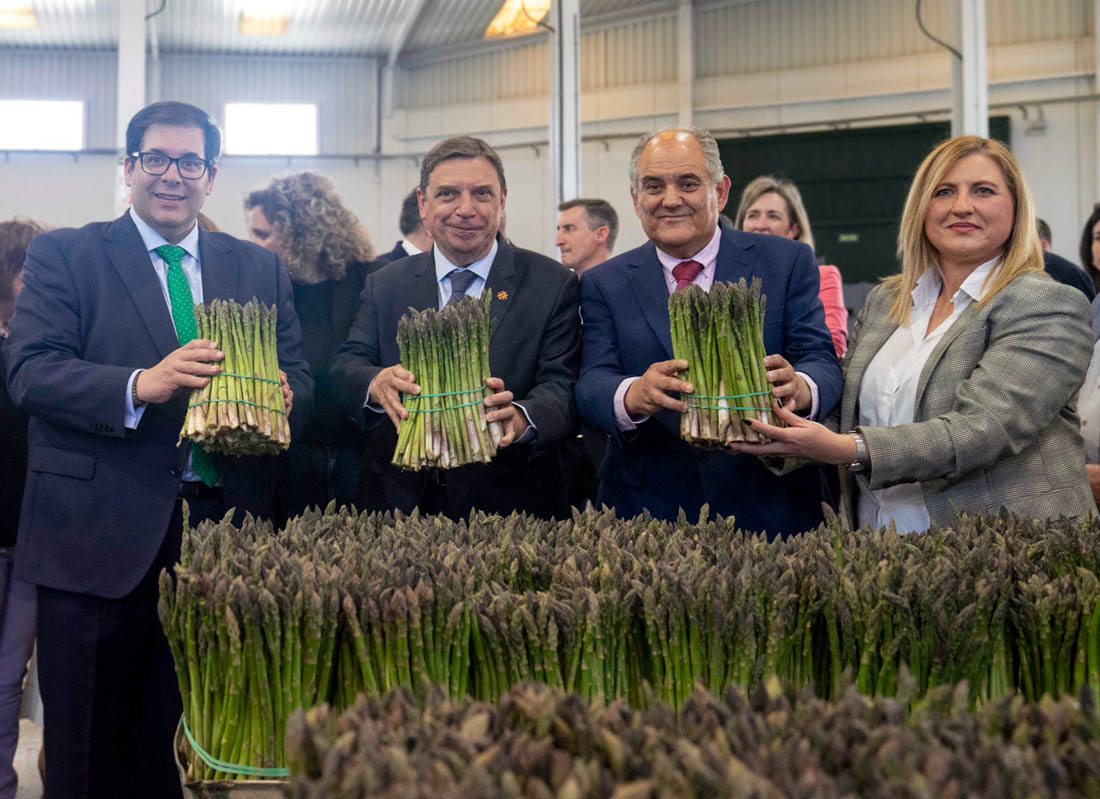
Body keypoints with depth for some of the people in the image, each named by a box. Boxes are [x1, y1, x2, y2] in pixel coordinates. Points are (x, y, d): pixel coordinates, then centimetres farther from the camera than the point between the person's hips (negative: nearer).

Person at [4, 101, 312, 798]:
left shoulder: (260, 269, 15)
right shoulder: (63, 256, 5)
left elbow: (298, 376, 11)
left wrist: (281, 397, -14)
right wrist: (141, 386, -24)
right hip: (99, 534, -2)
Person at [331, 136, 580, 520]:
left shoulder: (552, 285, -3)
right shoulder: (384, 285, 7)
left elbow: (563, 387, -12)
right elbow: (346, 366, -4)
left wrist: (520, 419, -36)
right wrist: (377, 384, -28)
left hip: (510, 506, -2)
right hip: (400, 501, 2)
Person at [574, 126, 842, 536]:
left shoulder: (787, 263, 1)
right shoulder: (604, 284, 3)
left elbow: (821, 360, -6)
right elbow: (591, 386, -8)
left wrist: (800, 387, -31)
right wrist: (634, 395, -32)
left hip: (768, 507, 0)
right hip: (648, 510, 1)